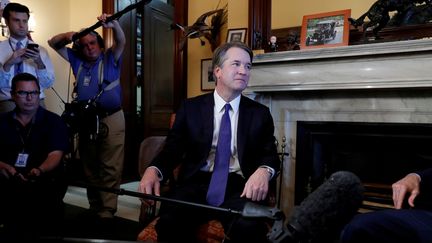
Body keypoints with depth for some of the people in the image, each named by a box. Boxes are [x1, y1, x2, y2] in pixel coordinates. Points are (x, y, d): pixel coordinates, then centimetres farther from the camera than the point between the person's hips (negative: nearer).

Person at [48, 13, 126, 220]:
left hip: (111, 119, -5)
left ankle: (107, 210, -3)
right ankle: (94, 207, 25)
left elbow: (121, 42, -12)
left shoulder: (110, 58, 5)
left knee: (110, 168, -7)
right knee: (89, 167, 13)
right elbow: (53, 43, 20)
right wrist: (67, 36, 0)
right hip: (85, 120, 5)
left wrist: (114, 25, -31)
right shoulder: (77, 60, 15)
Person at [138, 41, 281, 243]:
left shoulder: (260, 113, 13)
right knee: (170, 222, -31)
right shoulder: (190, 108, 11)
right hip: (197, 183, 0)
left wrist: (263, 171, -17)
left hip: (239, 187, 1)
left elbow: (270, 155, 7)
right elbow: (173, 149, 6)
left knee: (249, 226, -32)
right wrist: (153, 170, -17)